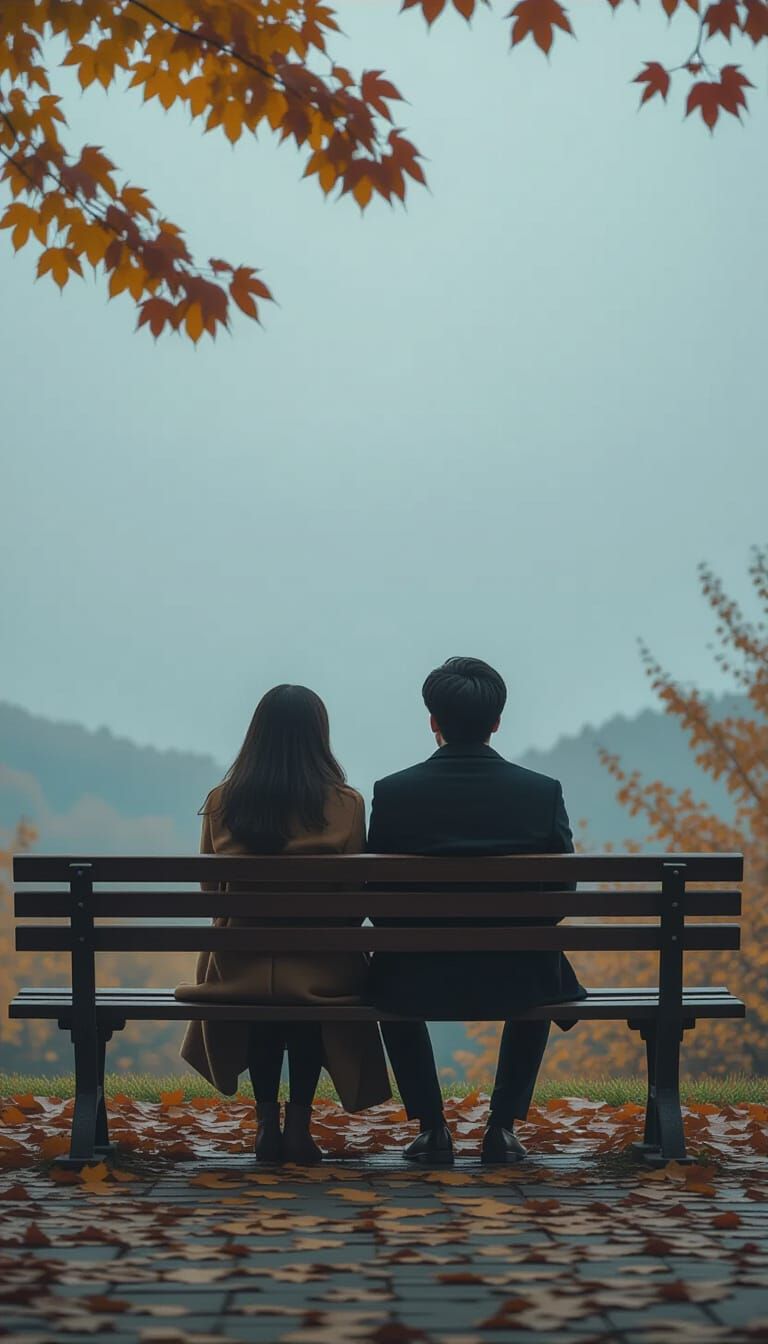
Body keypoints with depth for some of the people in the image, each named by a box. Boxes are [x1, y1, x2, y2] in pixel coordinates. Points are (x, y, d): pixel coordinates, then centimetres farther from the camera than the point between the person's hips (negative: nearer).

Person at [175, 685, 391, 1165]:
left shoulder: (221, 802, -2)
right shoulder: (346, 805, -7)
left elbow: (211, 890, 9)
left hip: (241, 971, 1)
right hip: (320, 973, -1)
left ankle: (267, 1119, 26)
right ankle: (299, 1123, 23)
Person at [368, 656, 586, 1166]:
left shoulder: (393, 793, -9)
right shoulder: (543, 792, -8)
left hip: (420, 979, 0)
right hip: (516, 980, 0)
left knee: (387, 979, 36)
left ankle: (432, 1128, 29)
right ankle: (503, 1128, 28)